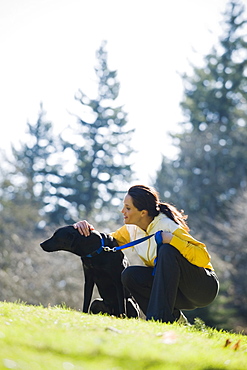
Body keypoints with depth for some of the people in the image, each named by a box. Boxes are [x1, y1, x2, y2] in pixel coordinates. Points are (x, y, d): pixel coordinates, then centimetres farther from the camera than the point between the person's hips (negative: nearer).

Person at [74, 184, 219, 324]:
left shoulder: (167, 226, -21)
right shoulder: (131, 230, 0)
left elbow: (204, 257, -27)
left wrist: (172, 240, -36)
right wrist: (89, 231, -6)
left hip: (206, 286, -7)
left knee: (167, 250, -29)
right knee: (130, 275, -13)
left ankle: (160, 316, -31)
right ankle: (175, 318, -3)